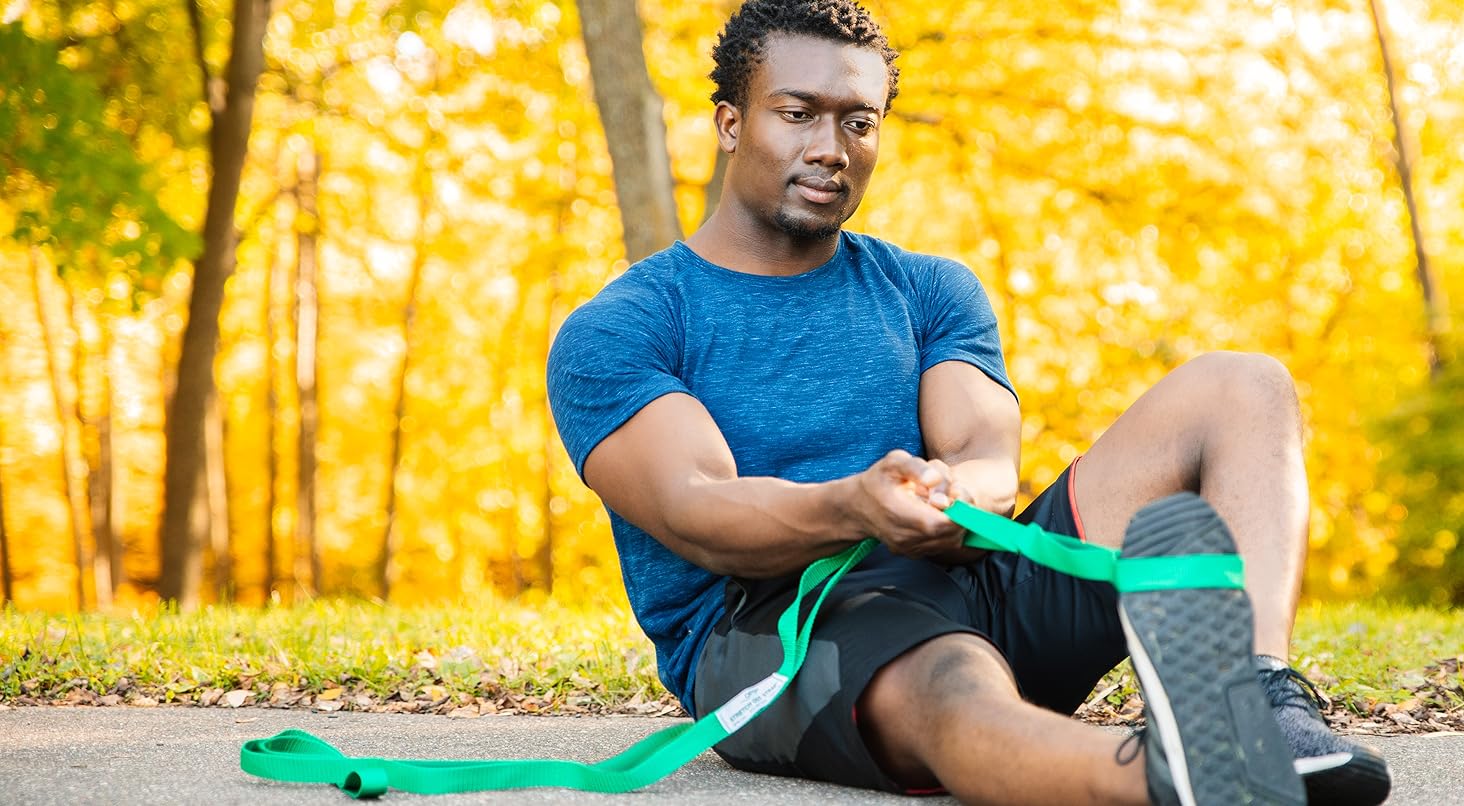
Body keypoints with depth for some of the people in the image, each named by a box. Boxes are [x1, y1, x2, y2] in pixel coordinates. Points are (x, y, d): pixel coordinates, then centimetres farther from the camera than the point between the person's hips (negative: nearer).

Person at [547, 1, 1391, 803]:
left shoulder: (931, 292, 18)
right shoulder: (612, 333, 5)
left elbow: (990, 454, 0)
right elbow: (694, 512, -13)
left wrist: (957, 492, -27)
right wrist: (851, 508, -36)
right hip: (768, 634, -5)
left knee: (1242, 389, -8)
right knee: (955, 691, -42)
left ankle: (1267, 700, -35)